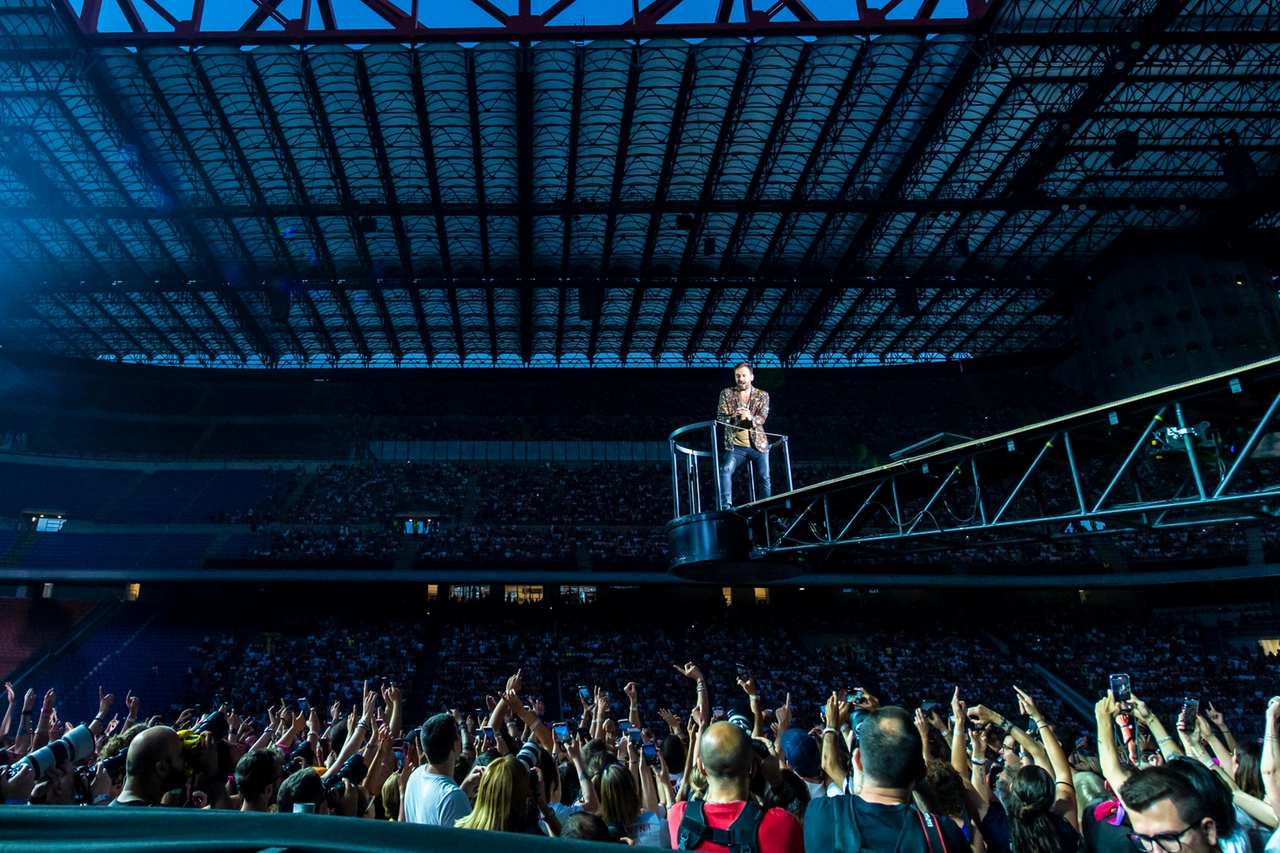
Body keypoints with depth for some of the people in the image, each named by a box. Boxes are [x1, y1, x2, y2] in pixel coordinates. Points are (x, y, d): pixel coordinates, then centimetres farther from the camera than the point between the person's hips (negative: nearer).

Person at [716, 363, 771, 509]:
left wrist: (751, 417, -28)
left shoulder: (762, 395, 7)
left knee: (764, 478, -5)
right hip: (736, 445, -1)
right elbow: (720, 417, -1)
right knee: (726, 471, -23)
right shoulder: (726, 393, 7)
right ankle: (726, 507, -21)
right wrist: (733, 416, -24)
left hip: (758, 444, 1)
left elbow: (762, 418, -5)